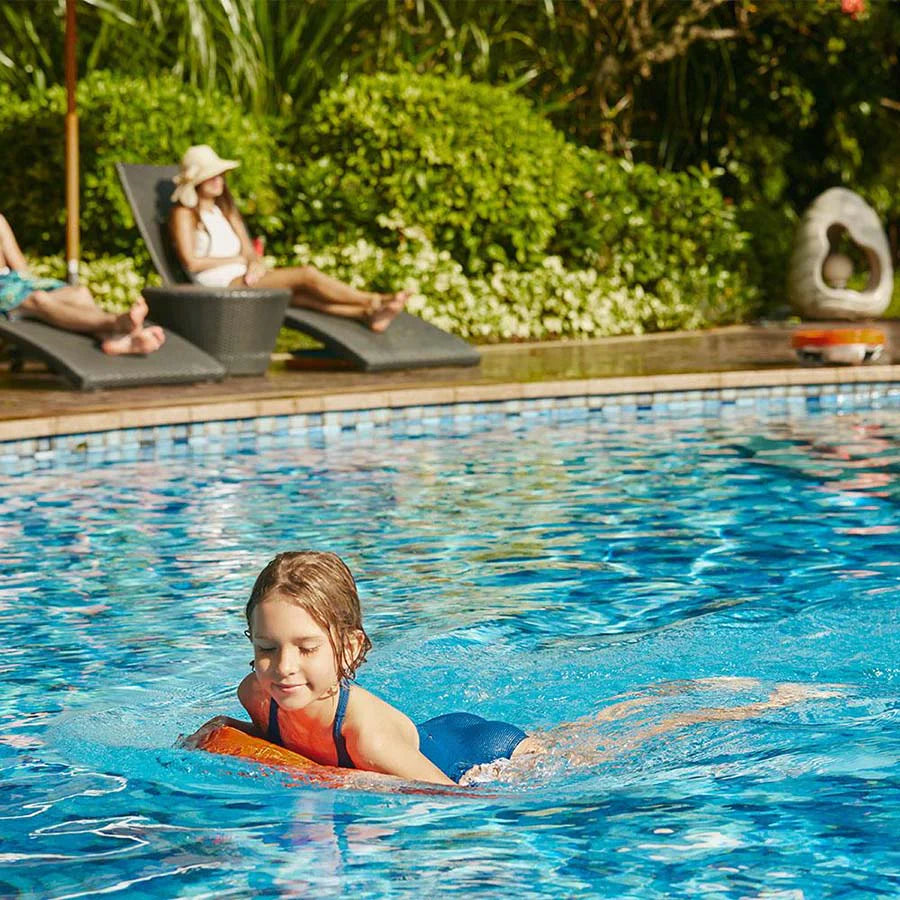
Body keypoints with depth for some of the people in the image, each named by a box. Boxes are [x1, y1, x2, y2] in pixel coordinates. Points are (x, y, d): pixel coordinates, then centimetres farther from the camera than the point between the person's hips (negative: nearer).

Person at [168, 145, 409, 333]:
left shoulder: (224, 211, 25)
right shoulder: (183, 214, 1)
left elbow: (249, 251, 19)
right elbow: (191, 262, -12)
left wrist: (256, 263, -7)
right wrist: (238, 260, -4)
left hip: (246, 278, 7)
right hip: (221, 285, -7)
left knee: (302, 295, -24)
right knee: (306, 274, -22)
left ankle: (366, 314, -44)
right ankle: (374, 301, -19)